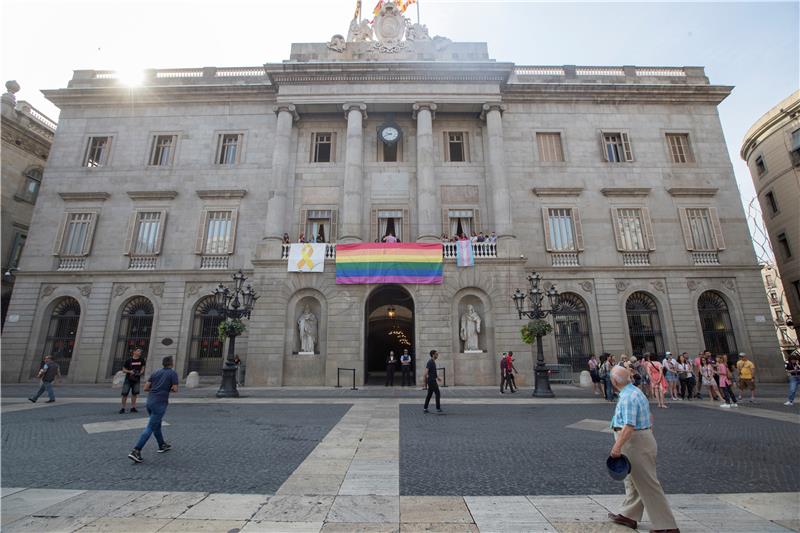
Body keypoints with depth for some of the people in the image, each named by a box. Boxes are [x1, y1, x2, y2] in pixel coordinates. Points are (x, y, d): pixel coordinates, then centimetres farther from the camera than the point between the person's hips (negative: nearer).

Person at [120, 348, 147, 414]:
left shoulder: (142, 360, 1)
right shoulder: (128, 360, -6)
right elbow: (124, 369, -1)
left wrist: (141, 372, -9)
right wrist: (129, 371, -18)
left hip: (136, 379, 3)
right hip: (128, 379, -2)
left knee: (134, 393, 7)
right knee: (124, 393, -1)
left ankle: (132, 407, 15)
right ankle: (122, 408, 10)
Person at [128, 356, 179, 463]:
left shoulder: (155, 373, 12)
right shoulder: (173, 373, -4)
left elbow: (146, 388, 8)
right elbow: (175, 389, -8)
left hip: (150, 401, 7)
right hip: (160, 403, -7)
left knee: (157, 424, 20)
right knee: (150, 428, -5)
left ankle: (162, 446, 34)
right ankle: (136, 452, -12)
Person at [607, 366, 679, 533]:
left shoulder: (627, 397, -24)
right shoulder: (635, 392, 8)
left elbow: (629, 426, -29)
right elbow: (649, 417, 19)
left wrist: (617, 447, -26)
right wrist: (649, 436, 28)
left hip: (635, 443, -11)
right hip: (643, 439, 11)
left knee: (647, 484, 1)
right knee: (633, 481, 19)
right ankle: (628, 516, 31)